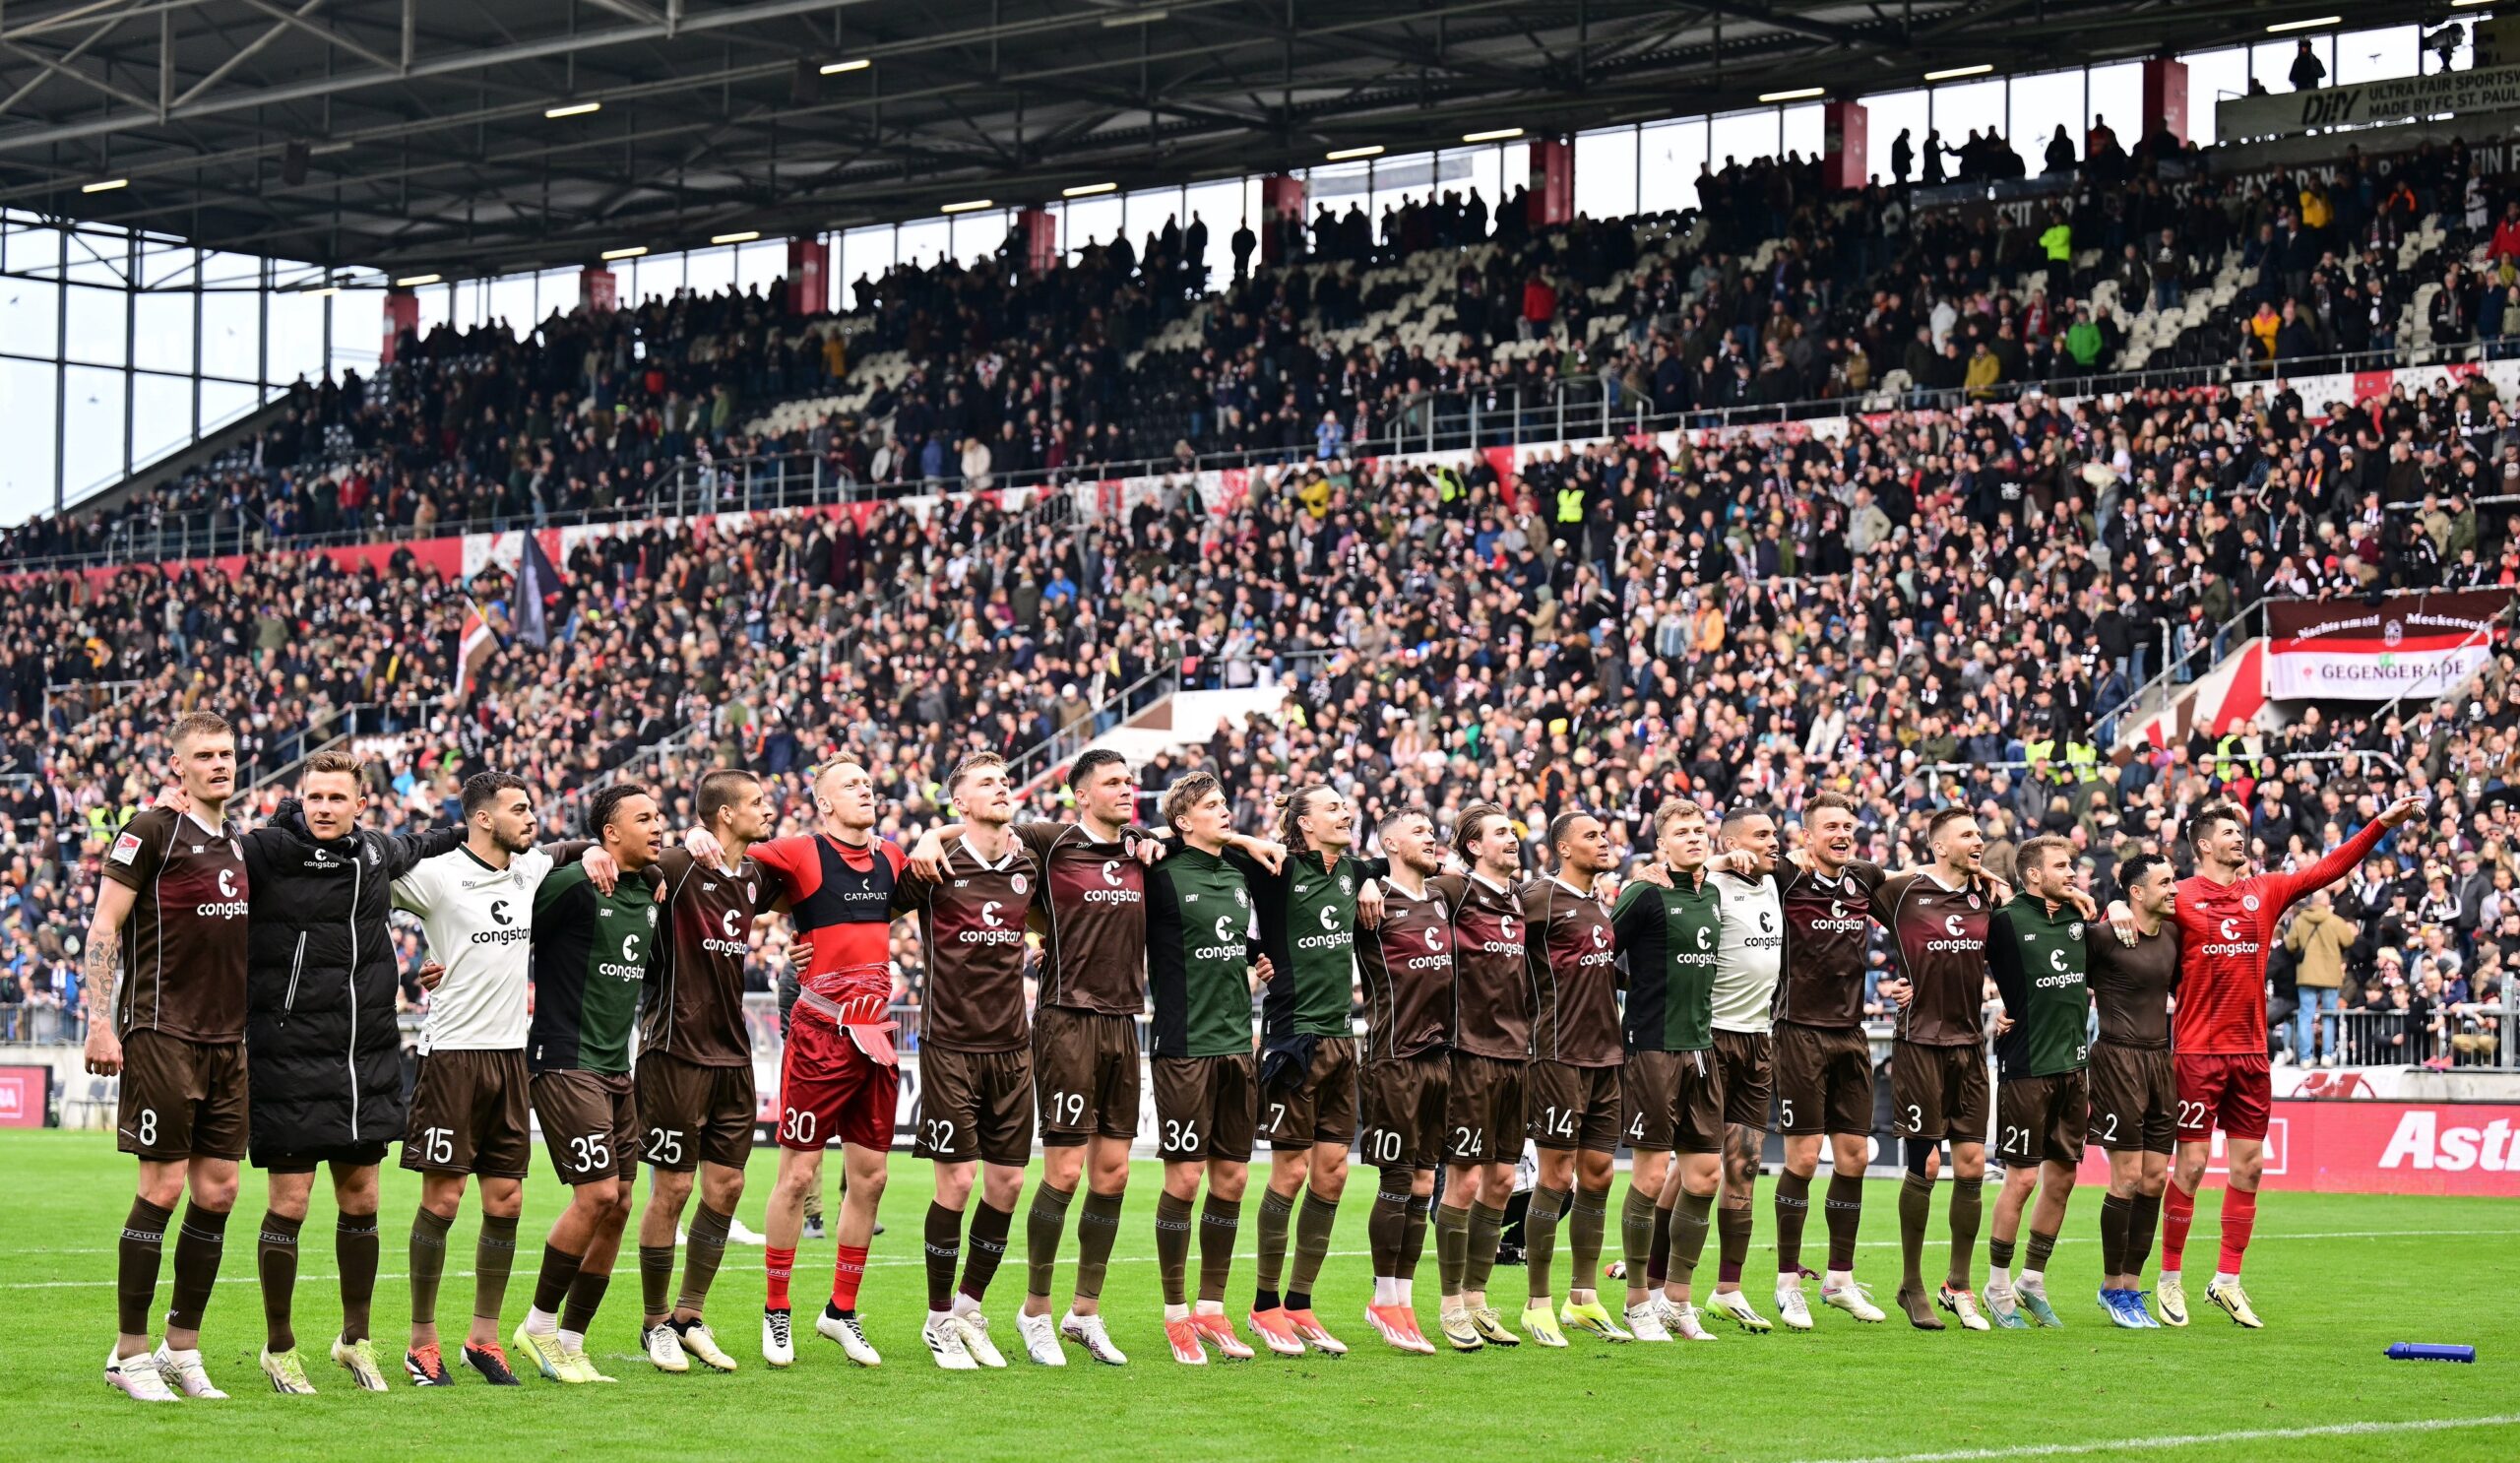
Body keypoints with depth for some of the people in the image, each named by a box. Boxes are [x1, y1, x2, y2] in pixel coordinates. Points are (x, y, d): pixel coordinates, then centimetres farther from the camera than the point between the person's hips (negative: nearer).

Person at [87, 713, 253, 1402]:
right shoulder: (152, 831, -5)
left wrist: (250, 1029, 18)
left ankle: (182, 1348, 15)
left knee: (217, 1192, 5)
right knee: (162, 1189, -7)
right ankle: (129, 1353, 2)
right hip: (162, 1036, -7)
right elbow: (103, 926, -8)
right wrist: (100, 1023, -15)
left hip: (227, 1042, 7)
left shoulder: (238, 844, 16)